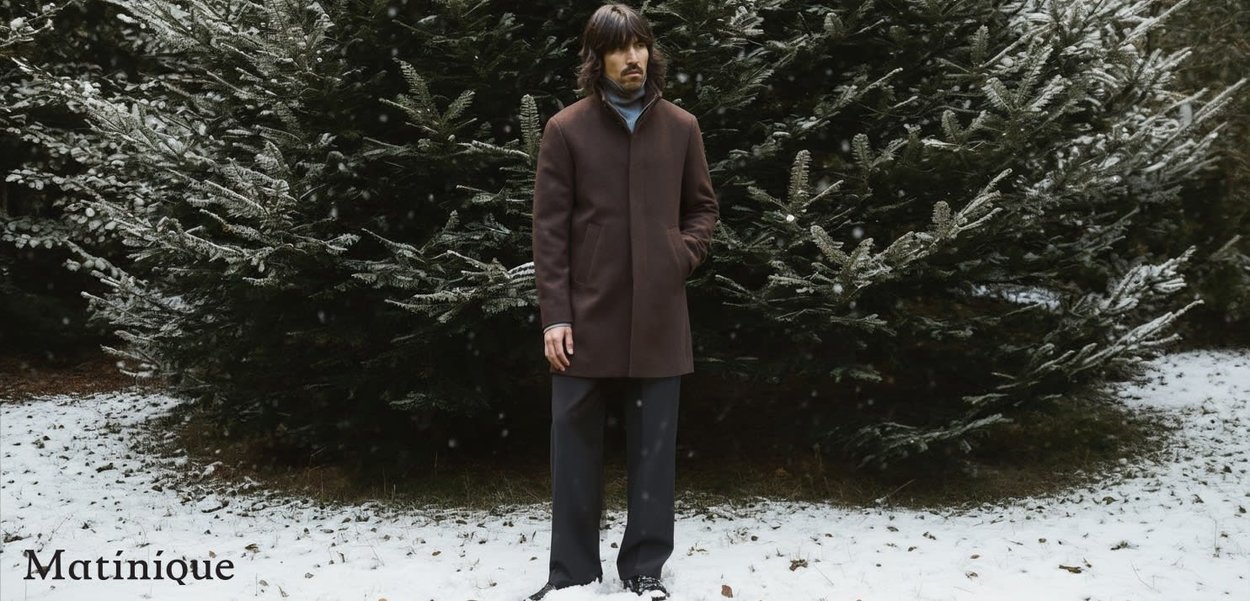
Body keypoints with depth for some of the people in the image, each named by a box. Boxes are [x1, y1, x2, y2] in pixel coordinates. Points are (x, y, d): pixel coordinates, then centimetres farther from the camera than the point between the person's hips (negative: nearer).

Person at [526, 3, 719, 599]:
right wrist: (554, 314, -8)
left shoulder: (681, 127, 6)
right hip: (587, 316, -2)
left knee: (653, 448, 7)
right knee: (575, 446, 4)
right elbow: (549, 229, -2)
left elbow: (703, 208, 16)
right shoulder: (566, 130, -1)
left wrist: (684, 254, -4)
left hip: (658, 317, 2)